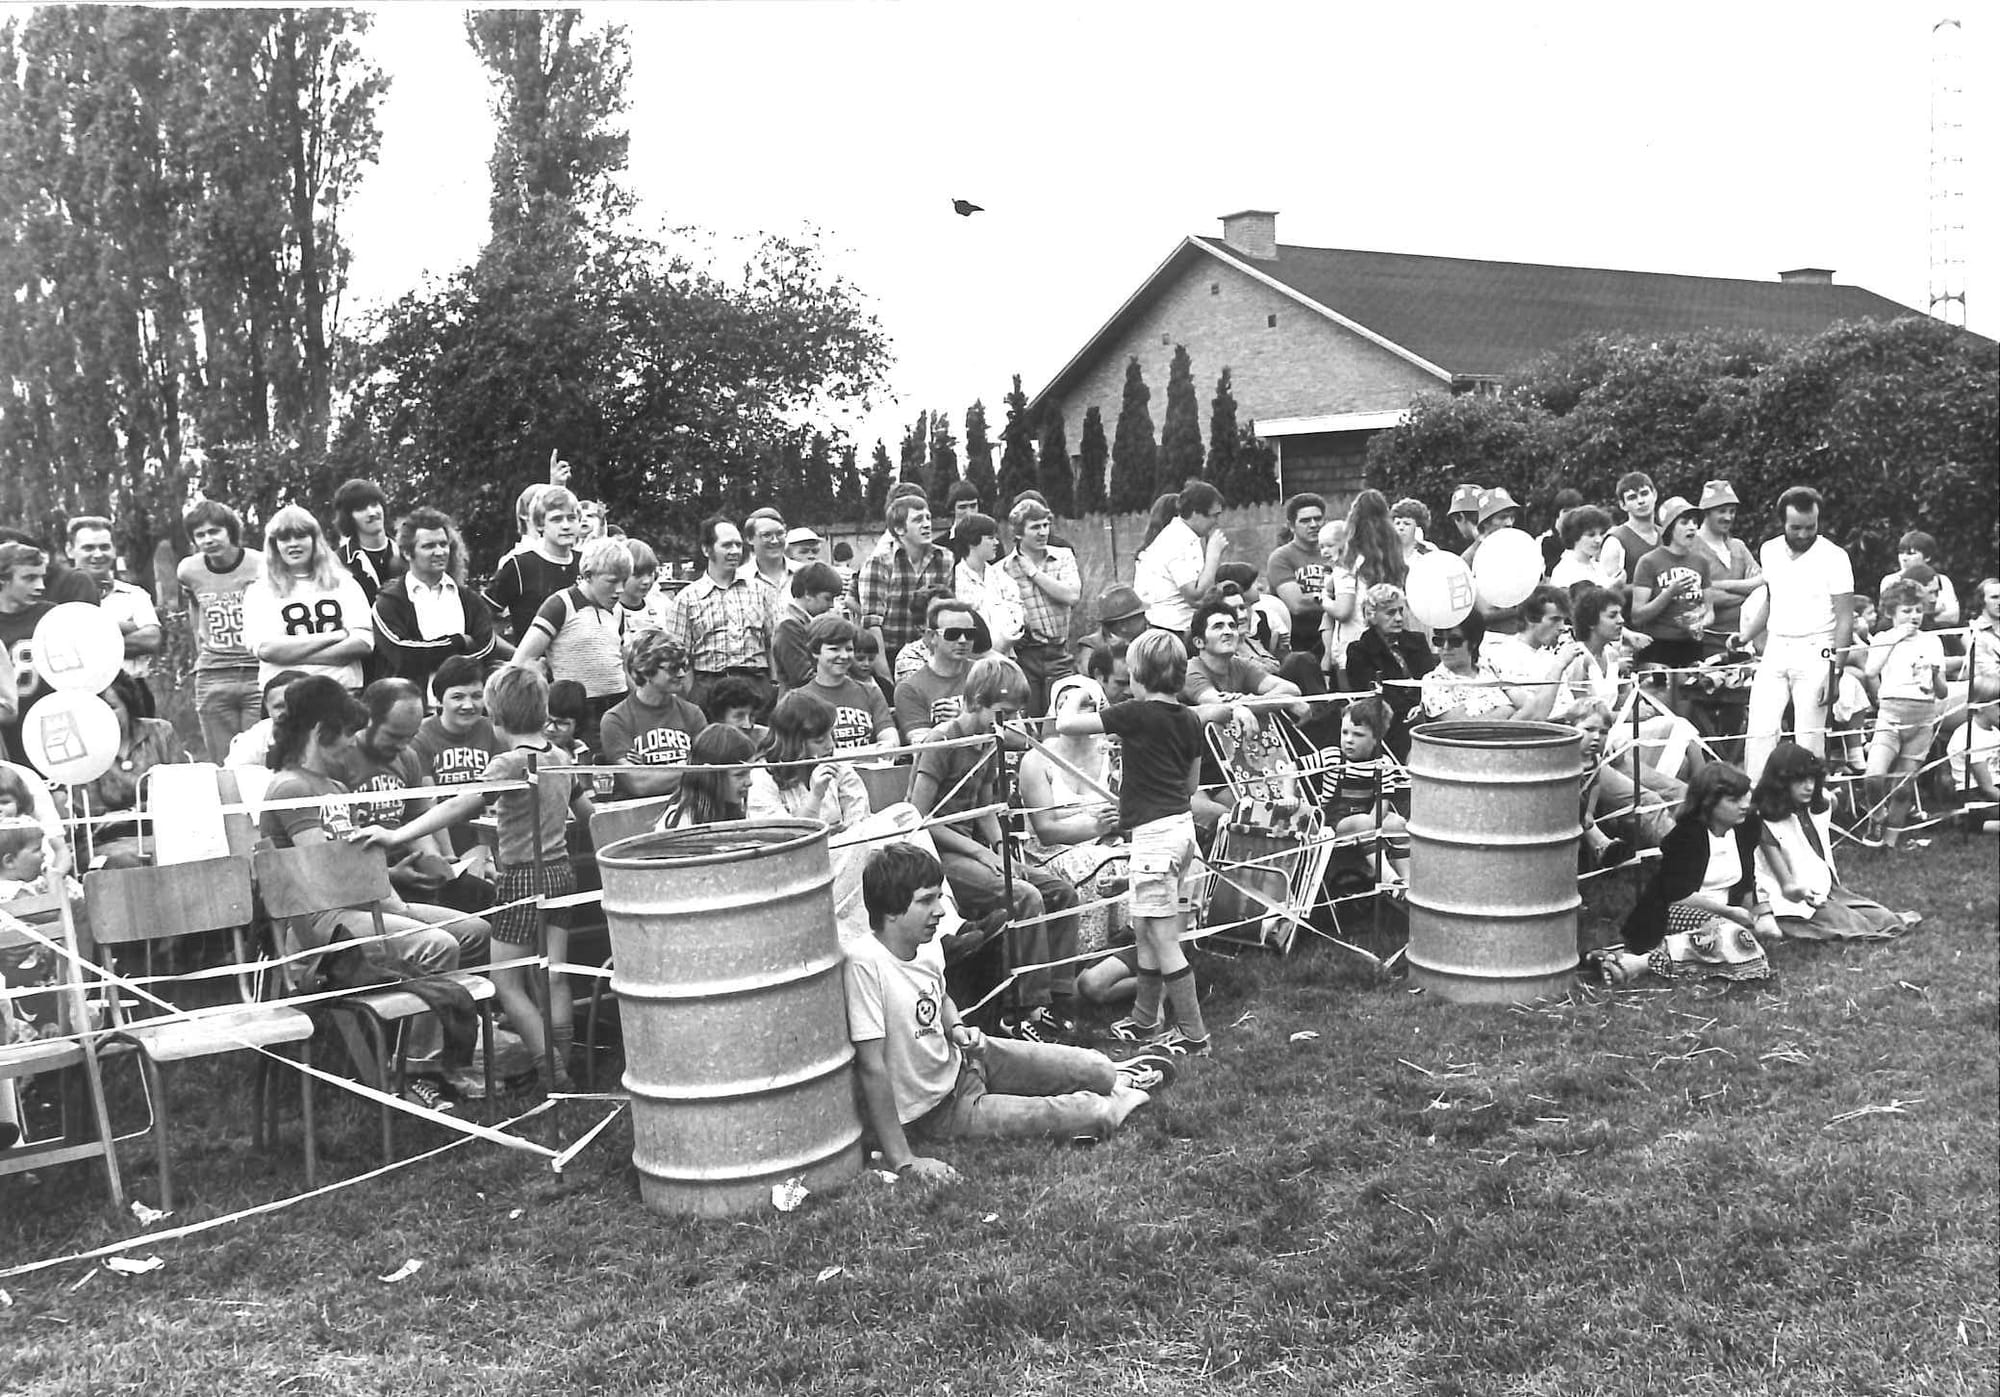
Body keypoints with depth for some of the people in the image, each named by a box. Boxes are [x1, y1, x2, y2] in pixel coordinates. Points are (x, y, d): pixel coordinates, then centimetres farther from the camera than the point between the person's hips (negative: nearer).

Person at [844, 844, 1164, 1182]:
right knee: (1091, 1113, -11)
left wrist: (956, 1029, -7)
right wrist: (903, 1161, -31)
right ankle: (1114, 1105, 22)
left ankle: (1114, 1077, 42)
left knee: (1097, 1071, 8)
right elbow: (872, 1067, -31)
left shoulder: (928, 948, -7)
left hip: (960, 1061, 7)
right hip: (935, 1112, -7)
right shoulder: (865, 963, -31)